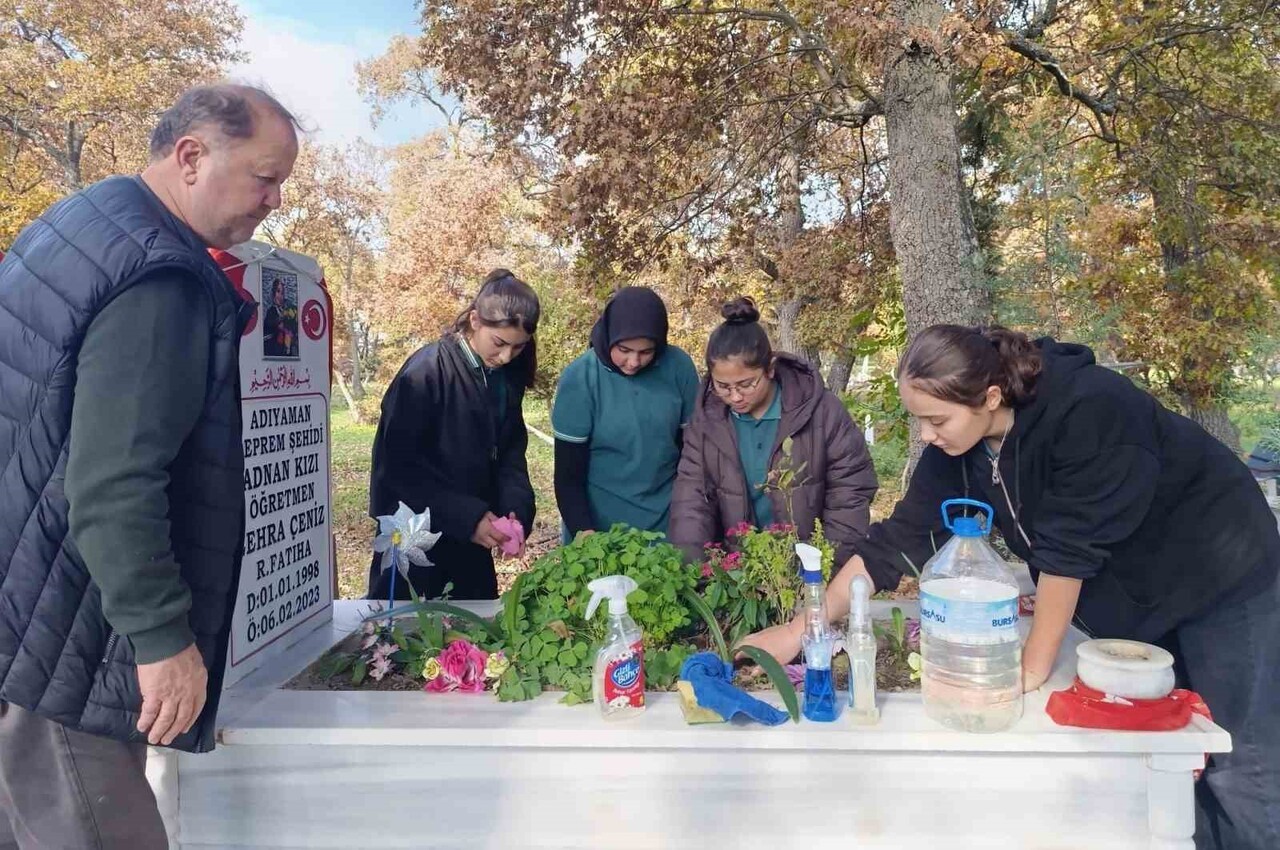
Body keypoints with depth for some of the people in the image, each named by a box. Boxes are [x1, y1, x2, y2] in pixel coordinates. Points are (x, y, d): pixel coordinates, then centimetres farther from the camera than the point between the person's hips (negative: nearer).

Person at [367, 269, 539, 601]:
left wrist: (516, 510, -14)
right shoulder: (425, 372, -20)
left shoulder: (509, 377, 0)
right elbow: (400, 465, -19)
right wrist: (467, 517, -23)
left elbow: (510, 453, 4)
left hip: (471, 539, 6)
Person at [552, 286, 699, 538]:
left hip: (666, 522, 2)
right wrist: (583, 531, -18)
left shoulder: (679, 367, -11)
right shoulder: (579, 378, -16)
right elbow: (568, 472, -10)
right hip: (599, 523, -2)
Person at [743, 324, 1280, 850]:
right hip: (1120, 594, 5)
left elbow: (1068, 546, -31)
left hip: (1216, 575, -5)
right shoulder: (957, 444, -16)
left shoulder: (1088, 409, -35)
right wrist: (801, 630, -16)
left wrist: (1034, 666, -22)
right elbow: (899, 536, -14)